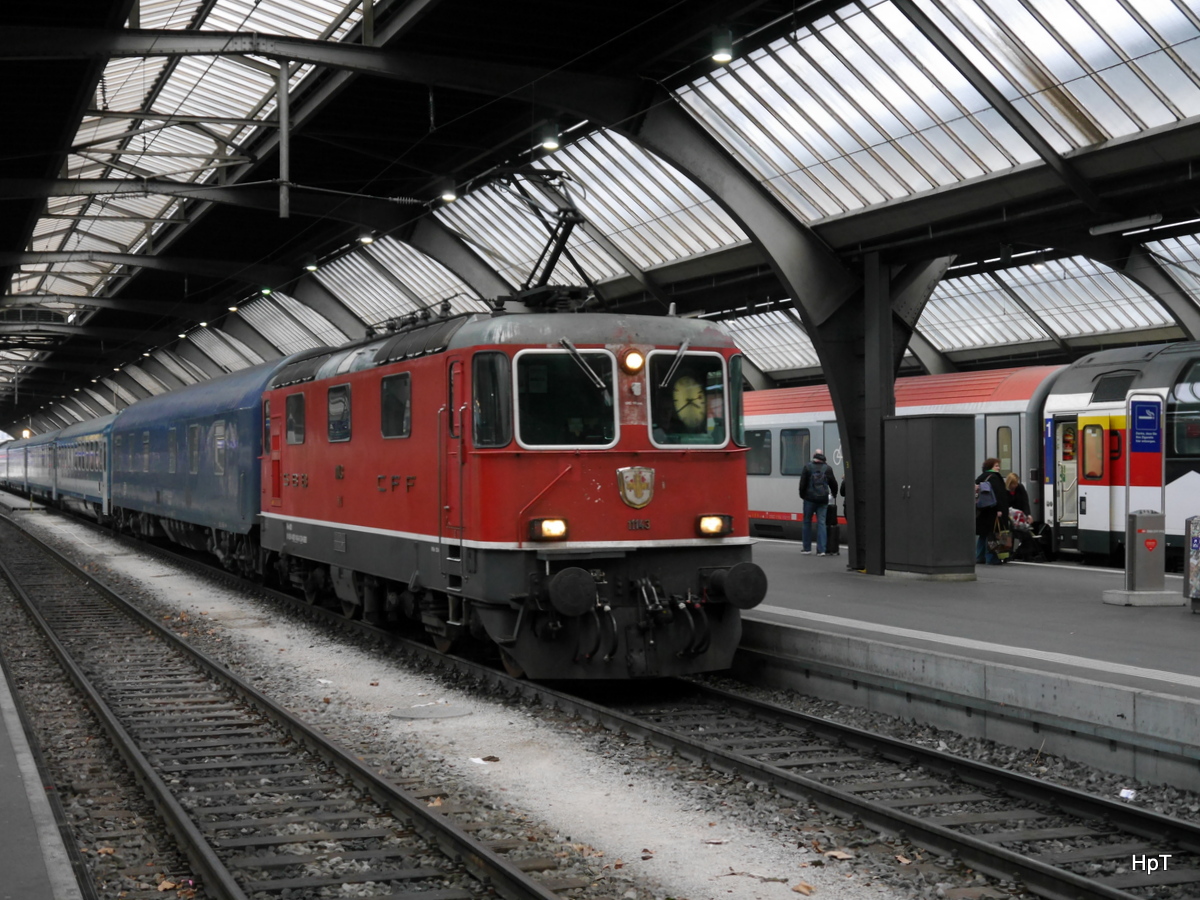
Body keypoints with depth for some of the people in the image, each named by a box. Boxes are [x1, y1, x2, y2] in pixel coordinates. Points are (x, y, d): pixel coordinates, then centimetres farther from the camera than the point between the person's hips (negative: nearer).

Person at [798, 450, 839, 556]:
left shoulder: (807, 467, -3)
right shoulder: (827, 468, 2)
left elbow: (802, 483, -5)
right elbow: (833, 483, 10)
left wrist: (802, 495, 10)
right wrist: (834, 494, 28)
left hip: (810, 498, -1)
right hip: (823, 499, 1)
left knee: (807, 522, 11)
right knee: (821, 523, 1)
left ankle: (807, 548, 13)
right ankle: (821, 550, -4)